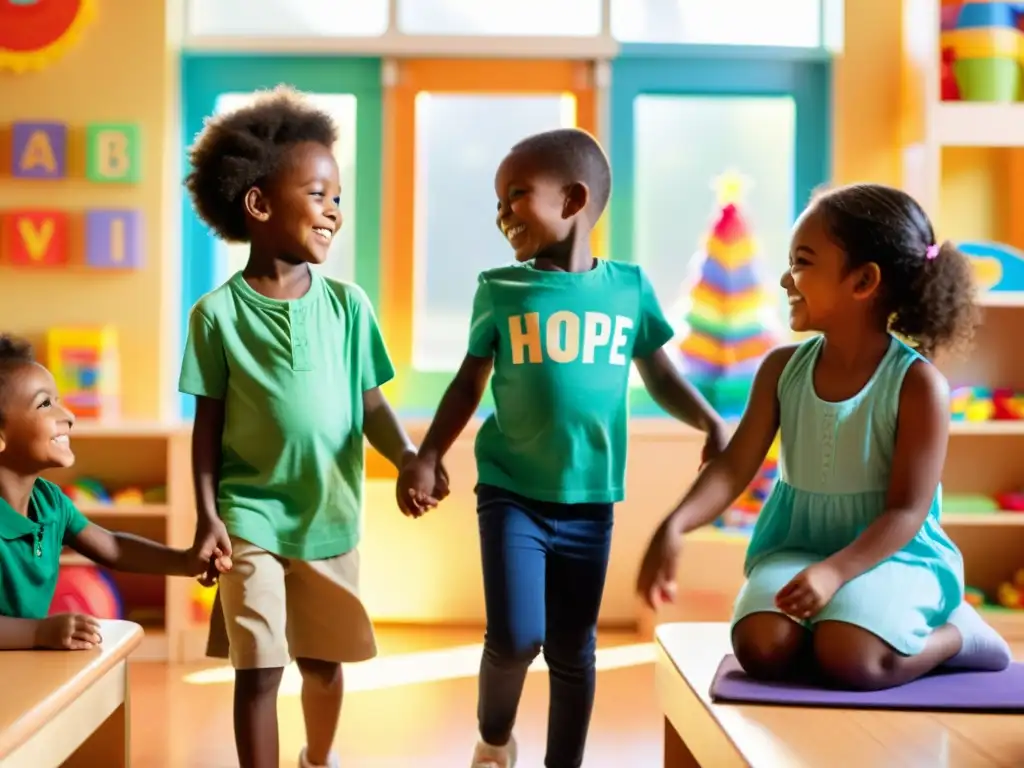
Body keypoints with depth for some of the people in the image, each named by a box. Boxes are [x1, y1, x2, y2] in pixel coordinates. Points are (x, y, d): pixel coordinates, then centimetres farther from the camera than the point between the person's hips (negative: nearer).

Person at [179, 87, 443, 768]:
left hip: (332, 514, 3)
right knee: (259, 668, -3)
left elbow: (371, 404, -1)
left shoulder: (347, 304, -3)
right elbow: (209, 421, -3)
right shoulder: (218, 312, -8)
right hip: (251, 516, -2)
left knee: (323, 661, 16)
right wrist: (208, 513, -9)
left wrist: (409, 457, -19)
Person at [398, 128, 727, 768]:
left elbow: (661, 377, 11)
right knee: (515, 638, -10)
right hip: (511, 493, -1)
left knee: (573, 650, 10)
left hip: (590, 500, 1)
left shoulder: (630, 287, 1)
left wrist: (711, 423, -5)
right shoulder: (500, 289, 0)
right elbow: (470, 384, 5)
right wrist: (428, 458, -6)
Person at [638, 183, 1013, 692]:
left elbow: (907, 511, -16)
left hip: (892, 553, -4)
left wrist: (835, 571, -31)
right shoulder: (782, 368, 1)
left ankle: (958, 634, 1)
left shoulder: (918, 384, -13)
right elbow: (733, 468, -5)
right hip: (798, 547, 4)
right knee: (762, 648, -25)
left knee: (850, 661, -32)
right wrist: (675, 525, -24)